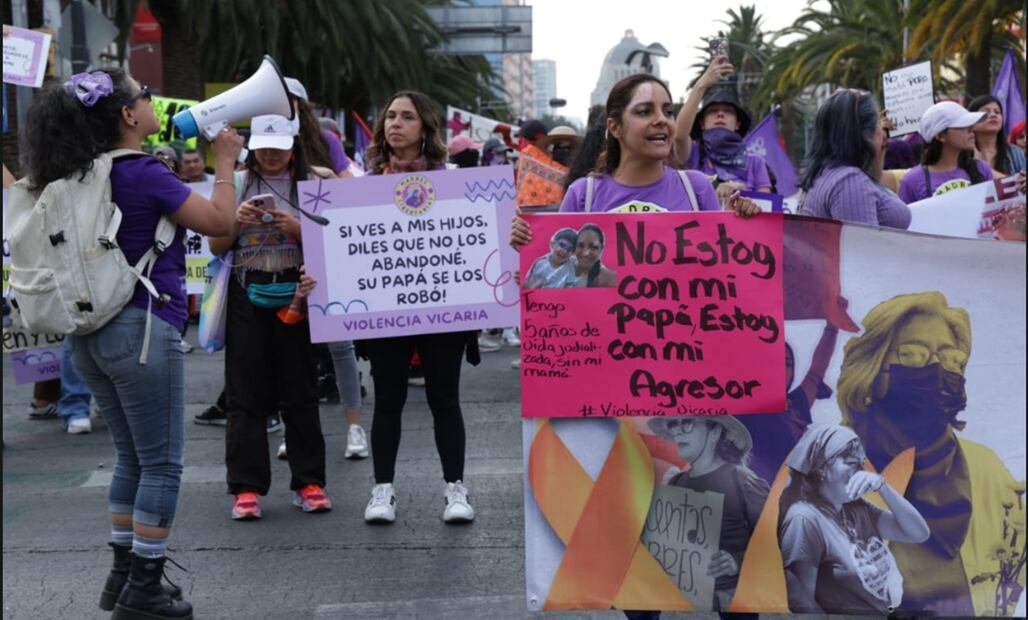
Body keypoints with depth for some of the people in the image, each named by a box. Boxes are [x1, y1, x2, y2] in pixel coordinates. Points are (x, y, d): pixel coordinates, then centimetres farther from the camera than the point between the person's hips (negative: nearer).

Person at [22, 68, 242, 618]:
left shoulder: (78, 178, 8)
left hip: (90, 335, 8)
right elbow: (219, 221, -11)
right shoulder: (144, 174, -14)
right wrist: (224, 161, 3)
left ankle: (123, 574, 24)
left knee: (132, 457, 18)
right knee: (161, 464, 1)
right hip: (141, 330, -8)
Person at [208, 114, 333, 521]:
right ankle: (246, 486, 5)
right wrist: (237, 221, -9)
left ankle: (308, 482, 11)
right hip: (247, 295, 2)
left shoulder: (314, 182, 3)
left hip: (295, 294, -1)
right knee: (246, 392, 1)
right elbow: (217, 246, 9)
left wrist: (296, 227, -15)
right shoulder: (238, 183, 9)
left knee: (300, 389, 3)